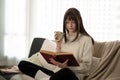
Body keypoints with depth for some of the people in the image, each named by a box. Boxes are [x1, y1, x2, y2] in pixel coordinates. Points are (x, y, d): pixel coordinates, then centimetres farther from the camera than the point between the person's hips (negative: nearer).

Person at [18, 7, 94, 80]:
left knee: (65, 72, -45)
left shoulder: (86, 39, -1)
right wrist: (58, 46, 1)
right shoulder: (63, 38, 17)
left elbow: (86, 67, -6)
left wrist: (67, 66, -20)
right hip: (58, 72, 6)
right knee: (22, 64, -10)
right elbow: (58, 61, 15)